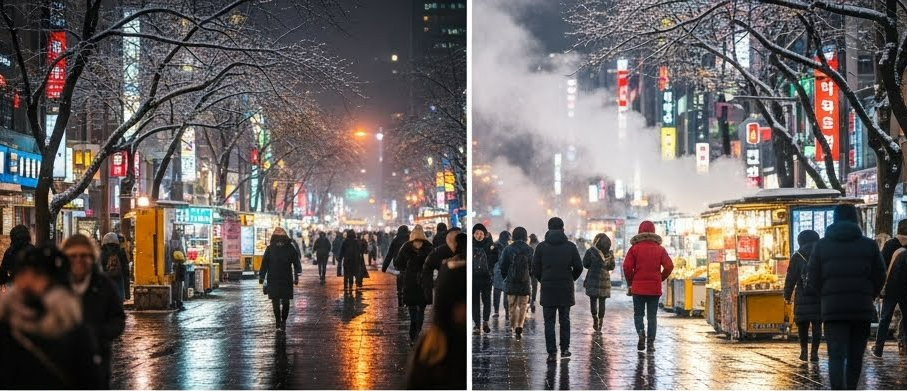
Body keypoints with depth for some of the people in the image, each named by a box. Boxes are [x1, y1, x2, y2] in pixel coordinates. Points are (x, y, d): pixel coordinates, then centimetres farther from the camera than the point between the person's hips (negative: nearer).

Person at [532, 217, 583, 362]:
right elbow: (578, 267, -1)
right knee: (565, 320, 14)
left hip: (547, 289, -1)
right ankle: (565, 349, 16)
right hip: (566, 289, 1)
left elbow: (535, 268, -2)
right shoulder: (570, 246, -1)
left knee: (549, 321, 2)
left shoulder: (541, 247, -2)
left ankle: (552, 352, -3)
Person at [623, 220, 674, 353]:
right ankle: (650, 342, 2)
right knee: (652, 316, 8)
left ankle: (641, 332, -15)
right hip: (655, 288, 1)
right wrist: (661, 278, 9)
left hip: (638, 288, -1)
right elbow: (669, 266, -5)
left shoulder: (634, 248, -3)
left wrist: (630, 283, 2)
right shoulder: (660, 249, 2)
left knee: (638, 314, 11)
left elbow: (627, 267, -10)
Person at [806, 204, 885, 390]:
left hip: (833, 309, -1)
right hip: (862, 308, 1)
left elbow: (813, 280, 2)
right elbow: (880, 277, 3)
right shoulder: (869, 245, 4)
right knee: (855, 356, 13)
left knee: (836, 356, -7)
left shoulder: (822, 245, 3)